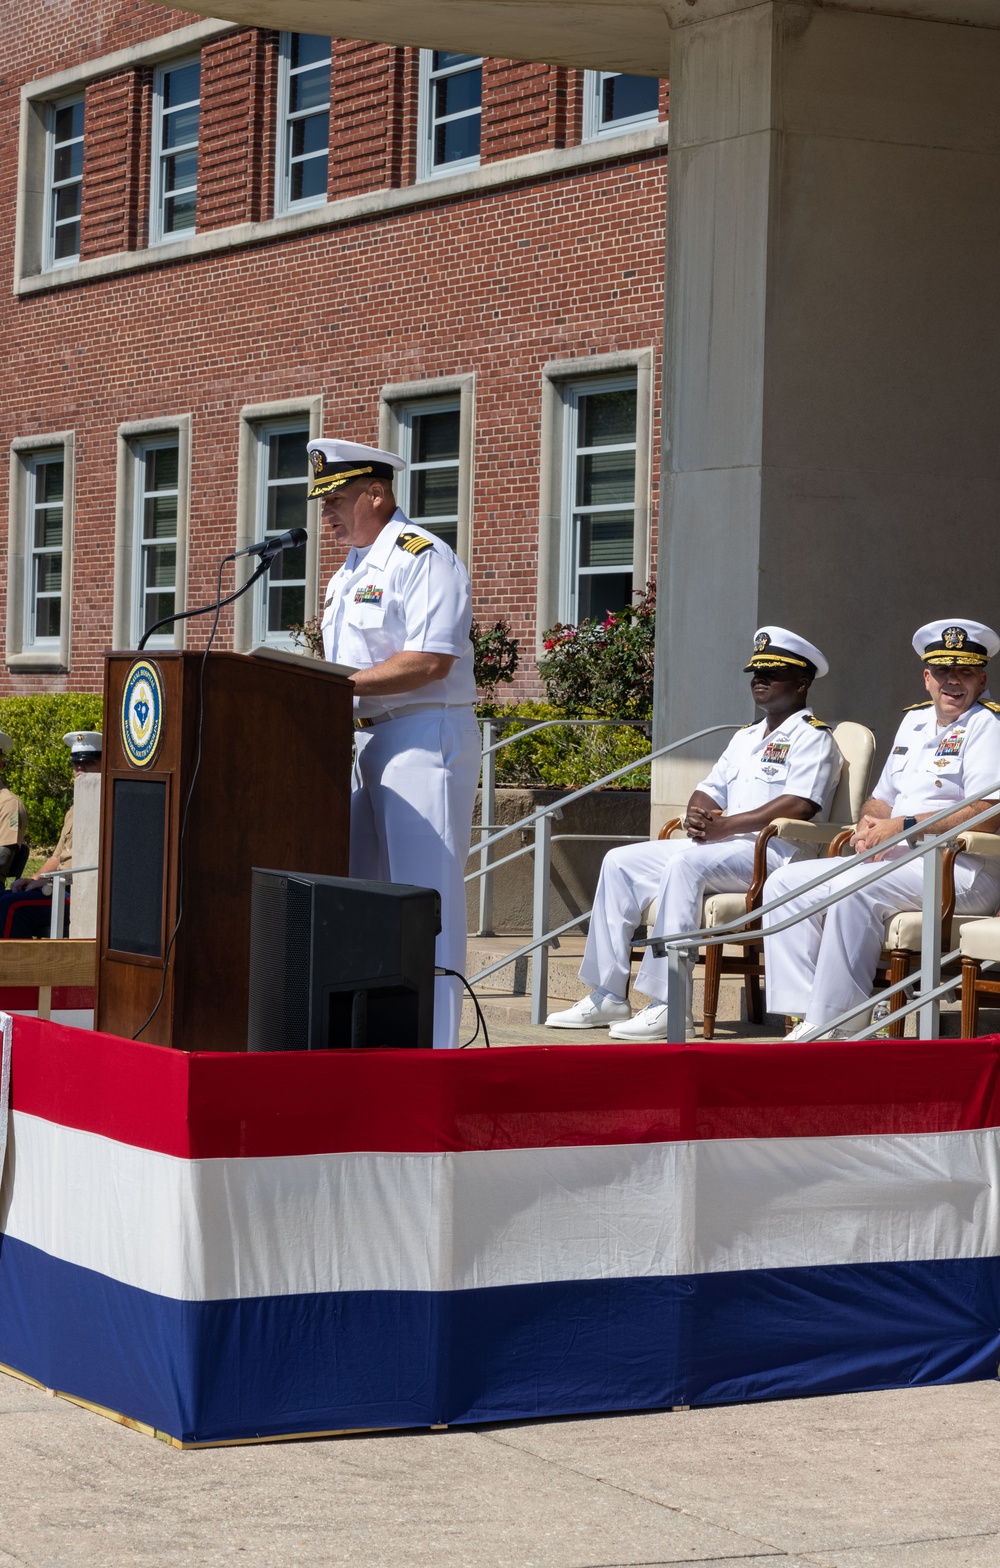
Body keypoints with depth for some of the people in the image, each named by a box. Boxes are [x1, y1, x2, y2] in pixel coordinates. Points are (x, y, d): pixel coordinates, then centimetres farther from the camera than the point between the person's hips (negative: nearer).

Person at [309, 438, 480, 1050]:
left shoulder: (422, 557, -10)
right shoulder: (351, 572, 20)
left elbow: (431, 662, -20)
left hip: (425, 739, -10)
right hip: (368, 741, 10)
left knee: (427, 896, -9)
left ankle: (433, 1047, -8)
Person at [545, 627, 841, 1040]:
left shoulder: (812, 736, -2)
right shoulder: (746, 736, 26)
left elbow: (800, 805, -17)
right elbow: (710, 790, 25)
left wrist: (725, 826, -19)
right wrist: (697, 815, -1)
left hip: (772, 852, -9)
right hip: (718, 848, 9)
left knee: (686, 863, -35)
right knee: (621, 862, -1)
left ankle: (668, 1006, -37)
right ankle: (606, 996, -4)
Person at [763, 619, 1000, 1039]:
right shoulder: (914, 720, 21)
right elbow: (883, 799, 27)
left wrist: (904, 827, -18)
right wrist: (871, 822, 2)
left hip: (963, 872, -9)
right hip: (898, 862, 9)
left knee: (854, 888, -34)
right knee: (784, 884, -3)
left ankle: (829, 1026, -31)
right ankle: (805, 1016, -15)